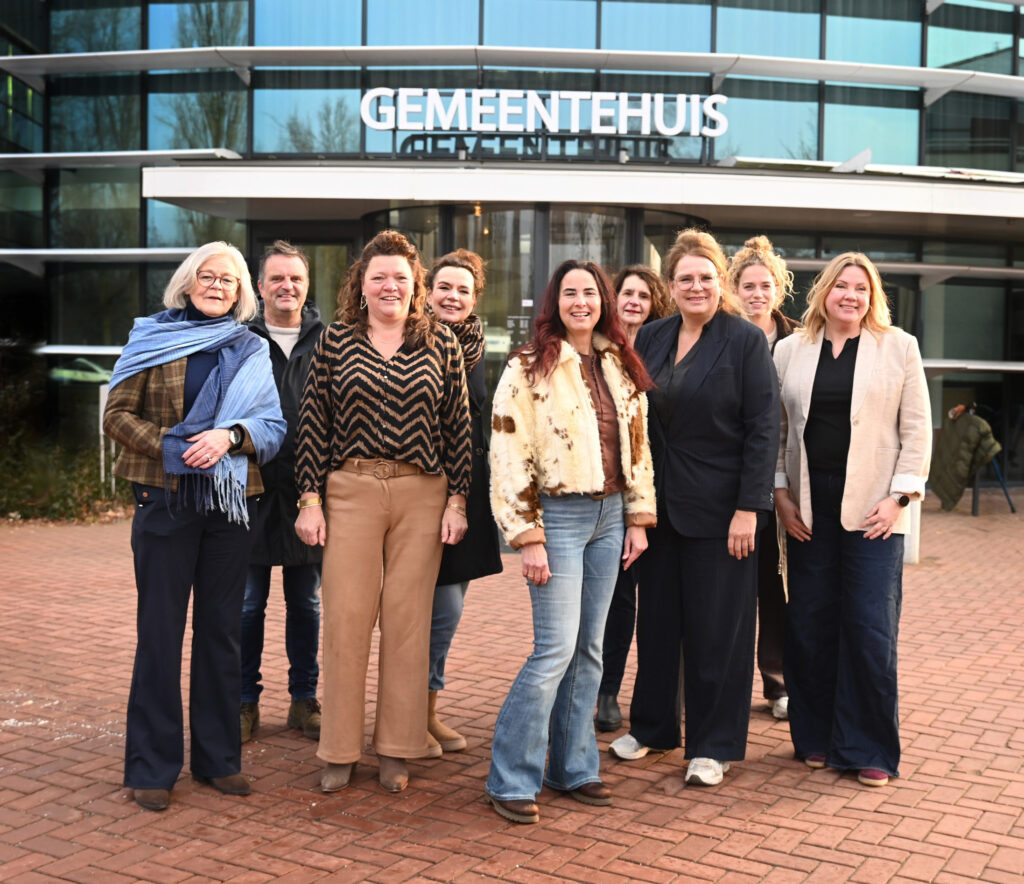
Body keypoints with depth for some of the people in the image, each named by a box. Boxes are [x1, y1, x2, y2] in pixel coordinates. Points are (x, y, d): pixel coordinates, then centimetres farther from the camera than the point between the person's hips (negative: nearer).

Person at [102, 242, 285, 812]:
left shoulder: (250, 350, 10)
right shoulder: (153, 338, 5)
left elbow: (273, 425, 4)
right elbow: (117, 415, 1)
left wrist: (229, 436, -15)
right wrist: (171, 447, -14)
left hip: (230, 503, 3)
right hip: (165, 501, -2)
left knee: (222, 631, 9)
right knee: (160, 631, 1)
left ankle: (219, 756, 20)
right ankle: (153, 767, 12)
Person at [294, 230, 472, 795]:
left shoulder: (442, 343, 7)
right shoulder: (334, 341, 5)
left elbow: (458, 425, 6)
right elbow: (313, 423, 4)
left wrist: (457, 500, 1)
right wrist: (309, 500, -1)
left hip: (422, 494, 1)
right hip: (350, 491, 0)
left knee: (408, 619, 4)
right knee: (345, 617, 1)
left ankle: (396, 749, 17)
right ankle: (339, 751, 14)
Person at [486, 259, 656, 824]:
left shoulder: (620, 367, 11)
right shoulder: (528, 368, -6)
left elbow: (637, 443, 16)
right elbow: (509, 458, -10)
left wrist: (638, 517, 11)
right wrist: (528, 538, -13)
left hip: (609, 516, 6)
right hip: (558, 516, -6)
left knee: (590, 649, 10)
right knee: (556, 648, -9)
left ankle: (573, 766, 22)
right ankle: (510, 780, 2)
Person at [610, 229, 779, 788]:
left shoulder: (746, 341, -6)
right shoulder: (650, 339, 8)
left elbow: (763, 429, -10)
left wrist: (749, 509, -15)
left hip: (719, 507, -5)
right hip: (660, 504, 5)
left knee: (716, 627, 3)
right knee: (657, 618, 13)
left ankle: (713, 746, 15)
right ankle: (651, 726, 28)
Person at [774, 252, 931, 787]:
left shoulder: (899, 348, 4)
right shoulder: (790, 350, 9)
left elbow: (916, 429, 2)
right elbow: (775, 427, 9)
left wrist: (900, 496, -7)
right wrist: (780, 493, 1)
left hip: (872, 507, -2)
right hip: (808, 507, 2)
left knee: (871, 629, -3)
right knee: (808, 624, 4)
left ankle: (869, 749, 10)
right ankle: (817, 737, 19)